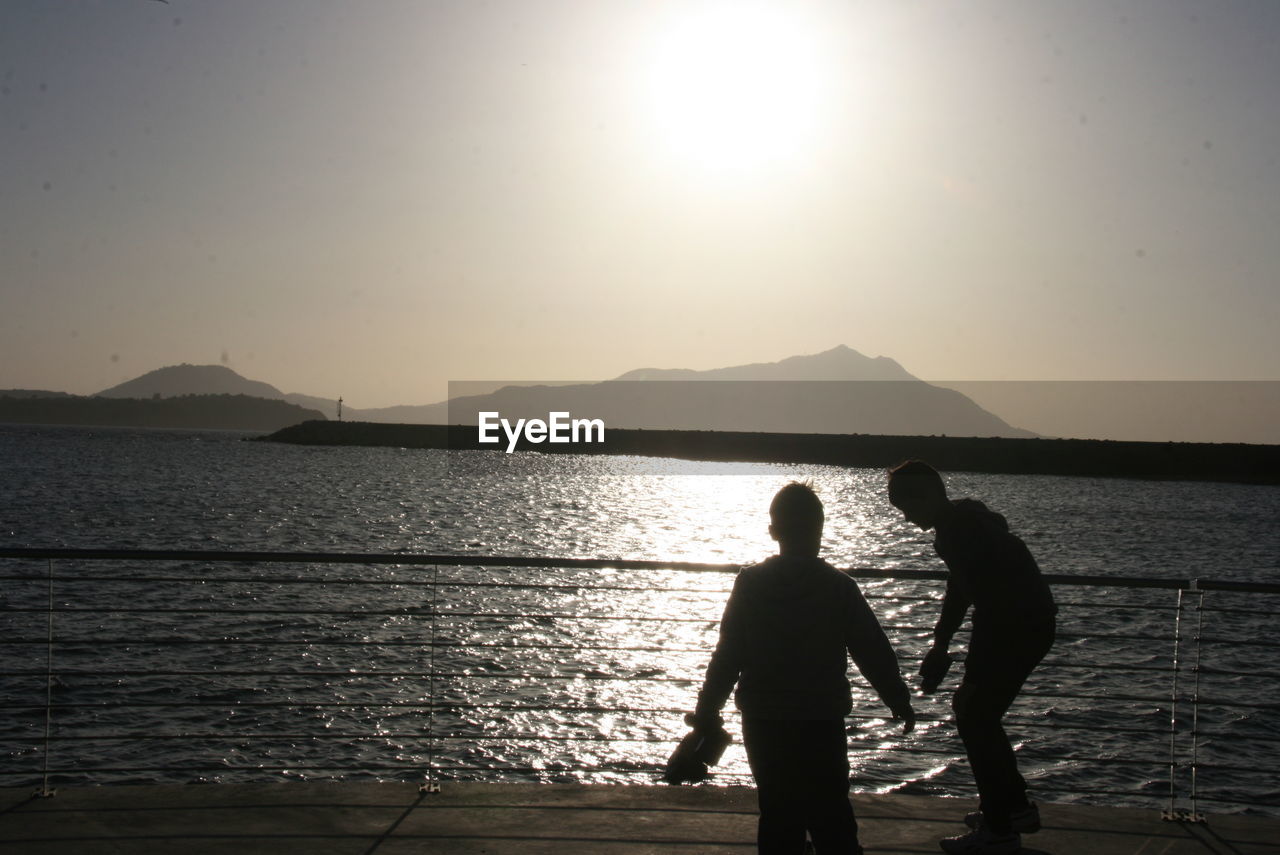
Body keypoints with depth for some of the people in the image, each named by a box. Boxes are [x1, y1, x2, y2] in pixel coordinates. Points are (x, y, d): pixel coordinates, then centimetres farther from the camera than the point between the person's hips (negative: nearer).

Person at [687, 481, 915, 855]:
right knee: (830, 817, 7)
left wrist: (707, 711, 7)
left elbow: (728, 656, -3)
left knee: (778, 814, 11)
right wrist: (900, 701, 14)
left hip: (763, 722, 1)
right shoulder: (840, 587, -5)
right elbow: (874, 652, -1)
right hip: (823, 722, -1)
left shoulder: (750, 583, -3)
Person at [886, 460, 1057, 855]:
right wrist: (940, 645, 17)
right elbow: (959, 589, 21)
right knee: (972, 710, 17)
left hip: (1020, 627, -10)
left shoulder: (960, 530, -22)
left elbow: (988, 604, -26)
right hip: (1026, 625, 10)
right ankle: (1015, 807, 27)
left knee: (974, 716, -5)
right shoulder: (964, 520, 11)